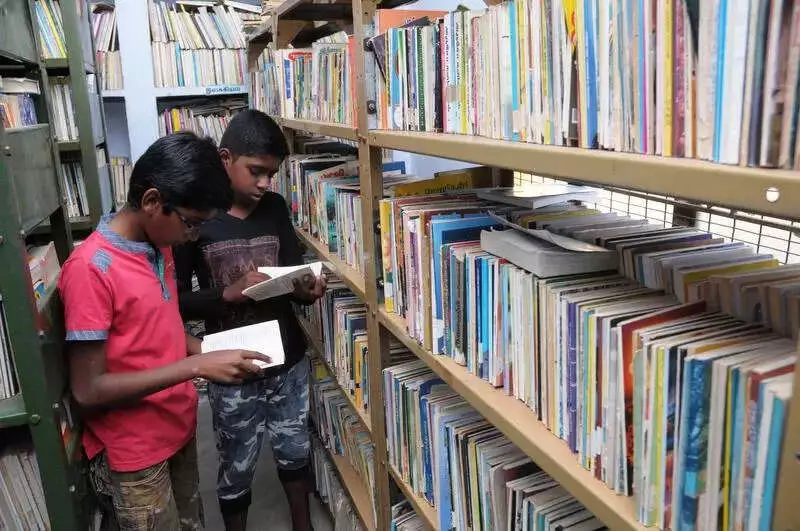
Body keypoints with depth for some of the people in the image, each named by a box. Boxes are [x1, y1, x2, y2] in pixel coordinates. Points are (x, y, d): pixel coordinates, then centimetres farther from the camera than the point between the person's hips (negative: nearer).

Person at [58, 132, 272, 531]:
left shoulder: (159, 247, 1)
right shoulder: (90, 268, -24)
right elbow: (88, 391, -23)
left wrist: (208, 353, -4)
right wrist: (196, 367, -27)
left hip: (178, 431, 8)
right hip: (132, 456, -7)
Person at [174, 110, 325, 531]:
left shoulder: (275, 207, 0)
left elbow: (293, 274, 5)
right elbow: (175, 302, -10)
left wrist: (307, 289, -18)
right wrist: (230, 294, -25)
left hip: (289, 360, 4)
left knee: (294, 452, 21)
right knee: (236, 469, 15)